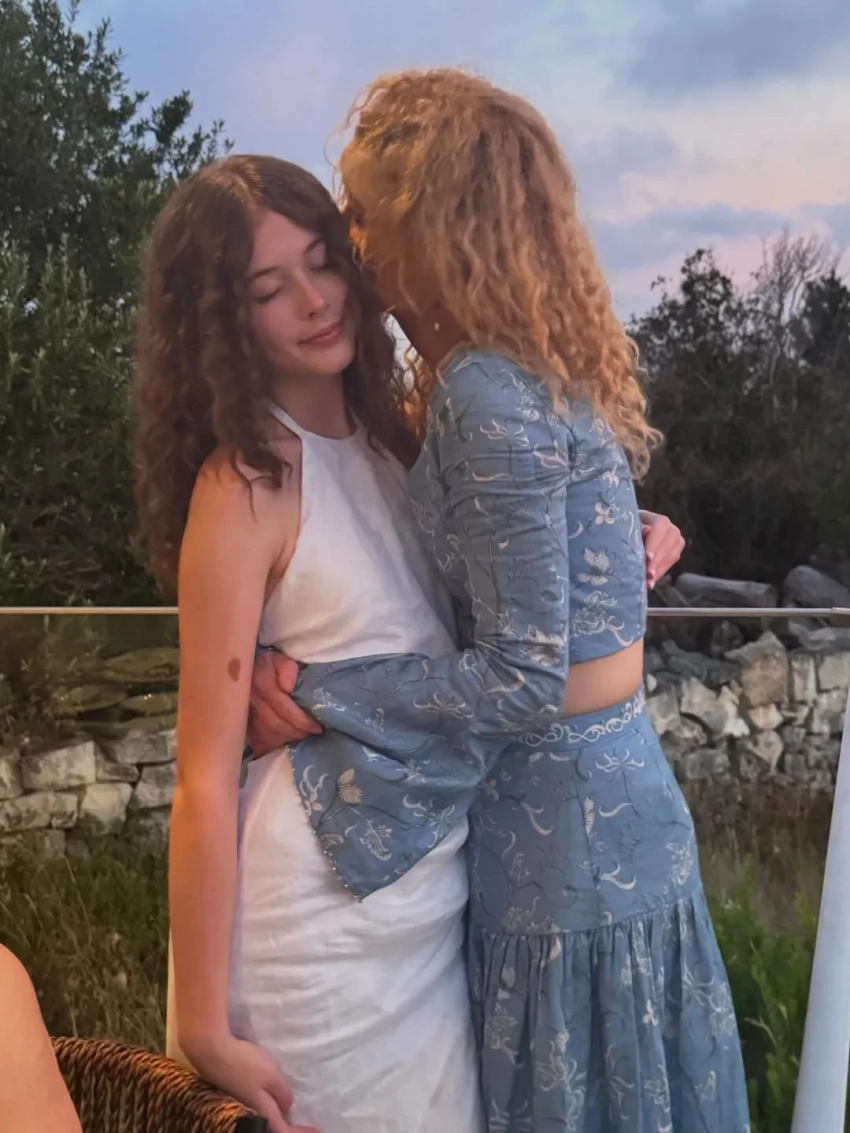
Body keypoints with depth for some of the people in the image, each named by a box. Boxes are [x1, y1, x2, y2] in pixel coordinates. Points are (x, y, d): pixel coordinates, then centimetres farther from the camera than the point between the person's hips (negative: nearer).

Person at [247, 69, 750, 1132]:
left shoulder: (488, 397, -21)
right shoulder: (543, 365, 7)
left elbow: (524, 681, -21)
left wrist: (316, 698, -15)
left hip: (565, 828, -9)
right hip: (619, 800, 9)